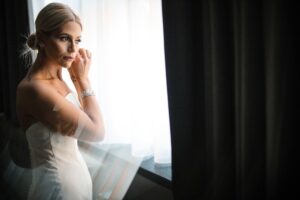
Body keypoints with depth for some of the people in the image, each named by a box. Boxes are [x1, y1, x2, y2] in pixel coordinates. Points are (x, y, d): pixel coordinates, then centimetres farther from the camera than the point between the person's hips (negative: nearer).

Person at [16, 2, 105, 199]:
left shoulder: (55, 79, 1)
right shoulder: (33, 88, -25)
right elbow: (97, 131, -21)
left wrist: (76, 77, 2)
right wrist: (82, 78, -11)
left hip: (75, 173, 9)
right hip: (59, 183, -9)